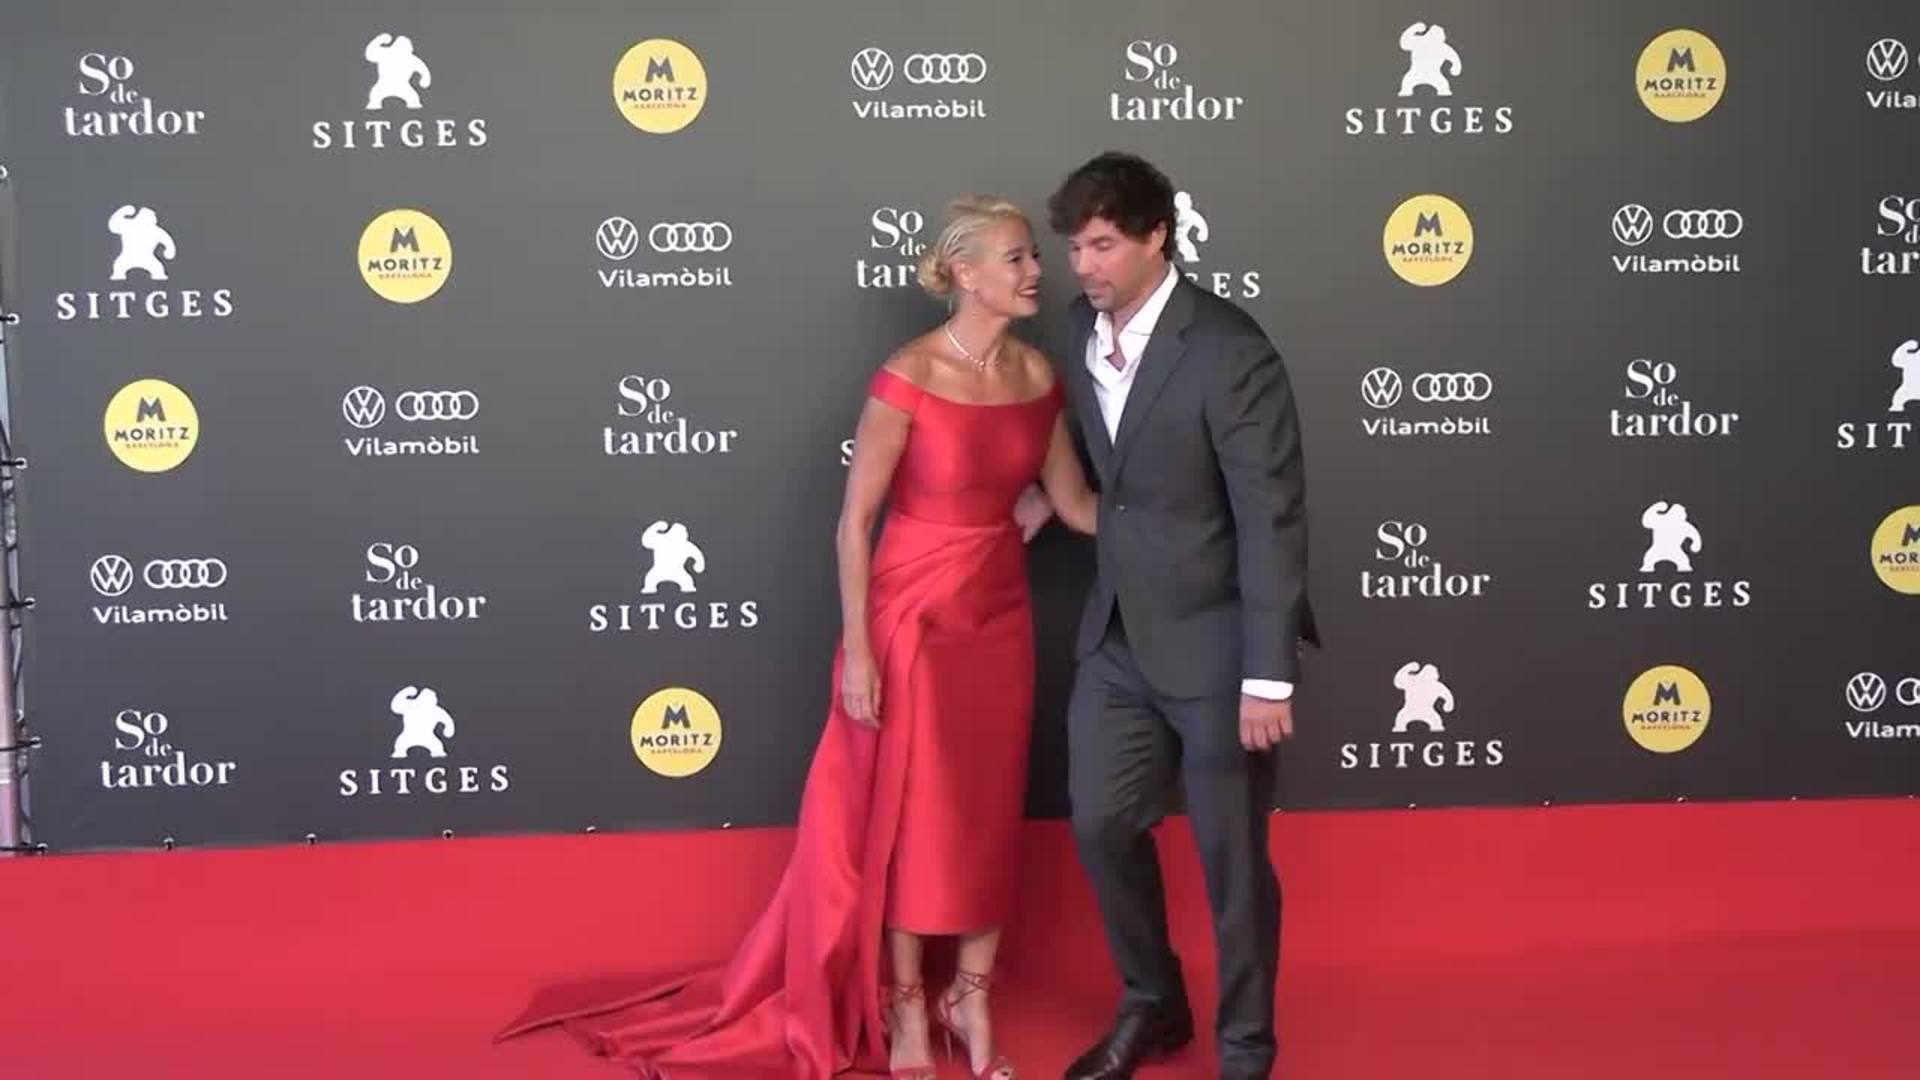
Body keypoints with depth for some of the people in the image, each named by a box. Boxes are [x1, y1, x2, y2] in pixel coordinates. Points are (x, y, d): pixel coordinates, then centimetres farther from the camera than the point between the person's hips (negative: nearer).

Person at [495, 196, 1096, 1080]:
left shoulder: (1037, 374, -1)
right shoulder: (907, 379, -18)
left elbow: (1073, 500, 7)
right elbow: (855, 521, -13)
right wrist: (856, 650, -13)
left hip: (1000, 615, 5)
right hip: (914, 615, -5)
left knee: (992, 810, 11)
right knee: (909, 809, 7)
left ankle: (971, 1000, 28)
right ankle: (905, 1006, 24)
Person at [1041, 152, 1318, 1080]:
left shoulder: (1230, 352, -21)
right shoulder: (1084, 330, 1)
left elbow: (1272, 521, -21)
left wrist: (1268, 675, -22)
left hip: (1216, 644, -6)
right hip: (1118, 635, 7)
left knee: (1231, 856, 7)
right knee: (1101, 825, 14)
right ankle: (1152, 1005, 38)